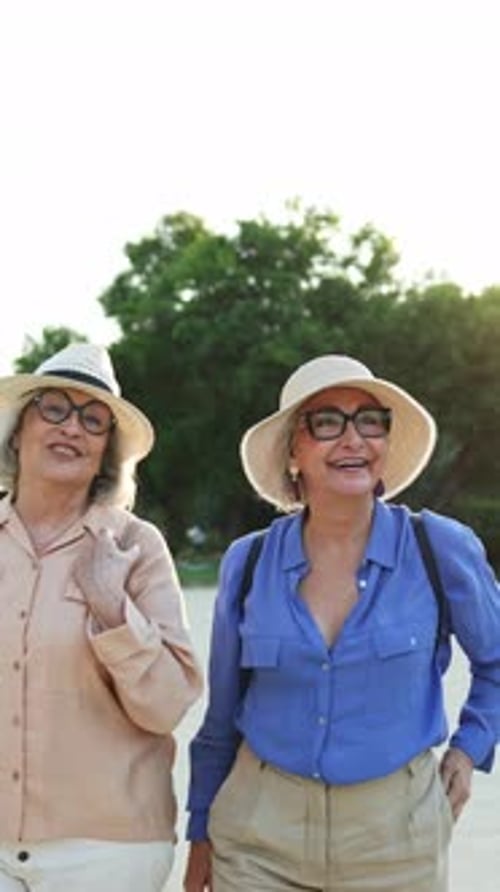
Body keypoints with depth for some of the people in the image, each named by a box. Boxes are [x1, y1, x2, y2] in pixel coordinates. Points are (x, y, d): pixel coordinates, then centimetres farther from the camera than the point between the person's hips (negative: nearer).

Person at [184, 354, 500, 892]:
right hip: (259, 832, 1)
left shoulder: (442, 549, -8)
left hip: (394, 833, -1)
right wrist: (201, 831, 13)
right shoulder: (248, 562, -3)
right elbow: (222, 716, 8)